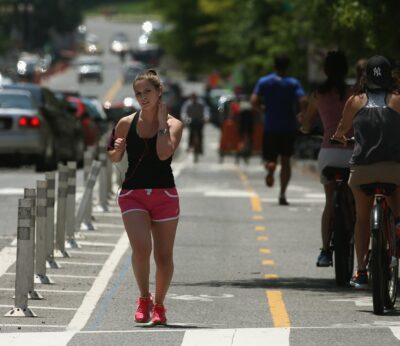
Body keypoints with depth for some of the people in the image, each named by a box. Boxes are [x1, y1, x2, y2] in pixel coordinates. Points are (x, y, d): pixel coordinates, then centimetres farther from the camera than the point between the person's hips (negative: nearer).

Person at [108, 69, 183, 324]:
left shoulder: (174, 124, -2)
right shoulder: (126, 124, 4)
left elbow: (164, 153, -20)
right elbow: (115, 158, 15)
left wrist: (161, 121, -13)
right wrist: (116, 151, -8)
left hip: (164, 195, 0)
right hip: (133, 194, 0)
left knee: (164, 256, 6)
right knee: (141, 248, -21)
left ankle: (159, 305, 25)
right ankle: (144, 299, -2)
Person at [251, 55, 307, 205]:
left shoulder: (264, 81, 3)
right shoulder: (294, 83, -1)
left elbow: (254, 101, -8)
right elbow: (303, 101, -14)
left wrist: (262, 110, 10)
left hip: (270, 127, 0)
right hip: (289, 127, 0)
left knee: (270, 157, 9)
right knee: (286, 160, 10)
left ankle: (270, 166, -30)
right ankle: (282, 194, -1)